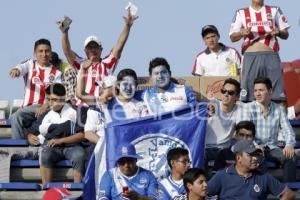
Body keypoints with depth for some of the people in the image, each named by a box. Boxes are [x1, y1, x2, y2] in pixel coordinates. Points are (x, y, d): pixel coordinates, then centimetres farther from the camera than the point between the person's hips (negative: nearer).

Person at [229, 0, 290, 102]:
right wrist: (242, 33, -12)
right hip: (250, 56, 0)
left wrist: (279, 32, -9)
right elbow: (232, 37, 9)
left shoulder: (274, 11, 14)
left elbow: (285, 35, 13)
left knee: (277, 96, -7)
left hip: (271, 55, 0)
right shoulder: (241, 13, 12)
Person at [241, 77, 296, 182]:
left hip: (272, 148, 3)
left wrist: (289, 145, -22)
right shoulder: (249, 108, 0)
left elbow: (288, 130, 1)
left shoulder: (279, 109, 8)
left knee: (291, 157, -24)